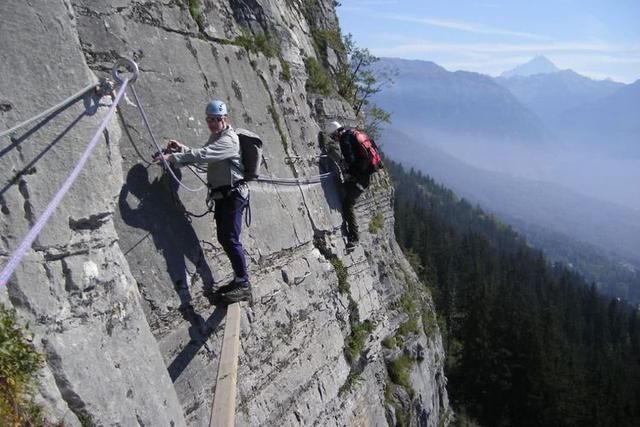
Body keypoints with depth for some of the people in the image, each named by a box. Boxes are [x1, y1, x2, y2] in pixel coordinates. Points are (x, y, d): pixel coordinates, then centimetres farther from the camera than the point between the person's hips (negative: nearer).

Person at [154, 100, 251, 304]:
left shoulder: (228, 140, -16)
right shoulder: (216, 137, 17)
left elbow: (202, 155, -29)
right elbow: (201, 155, 20)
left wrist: (172, 157, -30)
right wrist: (181, 148, 3)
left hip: (232, 195, -10)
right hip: (222, 196, 10)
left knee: (231, 239, -13)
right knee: (224, 238, 12)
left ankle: (243, 285, -8)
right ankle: (239, 279, 22)